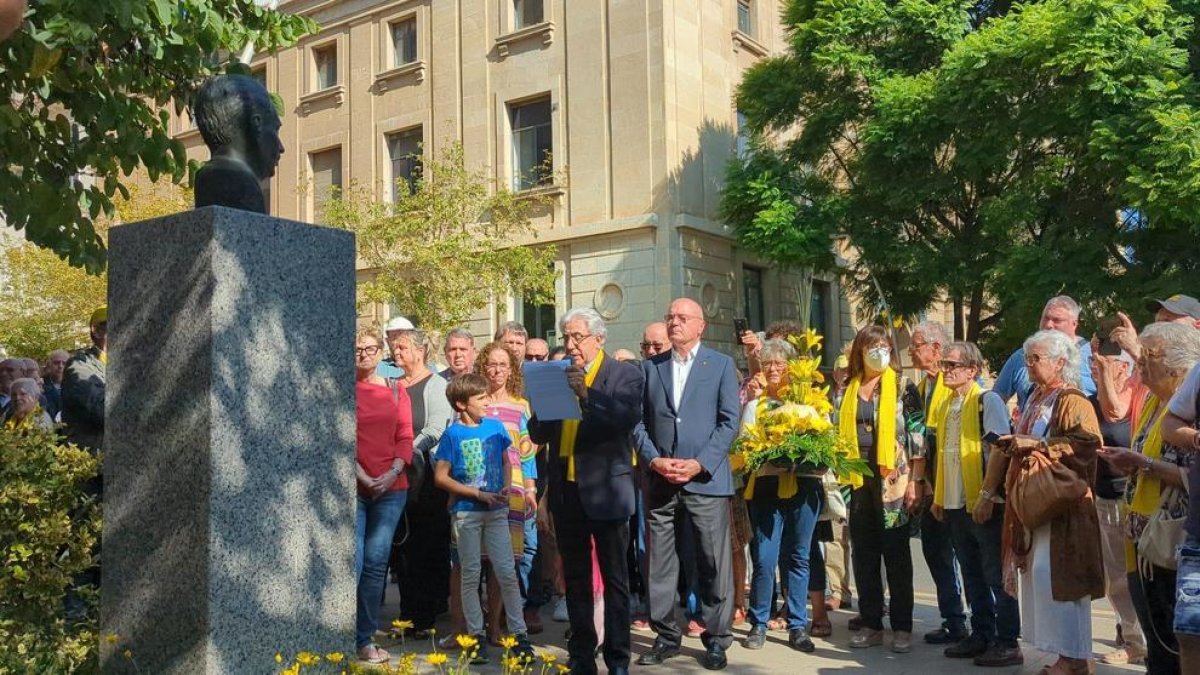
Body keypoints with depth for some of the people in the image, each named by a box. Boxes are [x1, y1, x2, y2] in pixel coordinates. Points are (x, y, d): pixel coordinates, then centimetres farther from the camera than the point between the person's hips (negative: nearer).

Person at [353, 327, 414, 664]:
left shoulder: (396, 392, 12)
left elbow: (405, 437, 7)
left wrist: (393, 473, -9)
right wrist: (361, 476, -14)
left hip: (391, 488, 3)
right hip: (351, 487, -3)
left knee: (376, 564, 6)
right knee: (351, 562, -9)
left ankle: (365, 639, 14)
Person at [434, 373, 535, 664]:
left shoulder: (495, 427, 3)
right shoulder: (453, 434, -7)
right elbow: (441, 477, -8)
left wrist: (505, 490, -4)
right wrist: (479, 494, -12)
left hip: (496, 509, 2)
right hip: (467, 512, -2)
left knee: (507, 573, 2)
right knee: (471, 575, 6)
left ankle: (519, 633, 9)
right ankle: (476, 636, 16)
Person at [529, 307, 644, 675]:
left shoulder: (625, 375, -3)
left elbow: (628, 418, -21)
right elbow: (538, 433, 7)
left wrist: (587, 393, -27)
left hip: (605, 489, -5)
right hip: (566, 491, 5)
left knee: (614, 577, 5)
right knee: (575, 577, 13)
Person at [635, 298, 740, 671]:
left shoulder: (721, 364, 3)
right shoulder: (649, 367, 12)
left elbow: (729, 421, -3)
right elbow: (638, 420, 8)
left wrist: (700, 464, -12)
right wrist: (654, 460, -8)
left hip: (706, 479, -3)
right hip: (661, 481, 3)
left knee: (714, 563, 1)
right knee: (660, 563, 7)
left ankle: (716, 639, 13)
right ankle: (666, 636, 19)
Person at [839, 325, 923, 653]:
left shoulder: (901, 386, -2)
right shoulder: (850, 390, 10)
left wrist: (914, 481, -12)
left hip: (892, 478, -4)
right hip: (859, 478, 4)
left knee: (896, 553, 2)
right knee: (863, 554, 8)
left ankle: (902, 627, 10)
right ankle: (870, 624, 17)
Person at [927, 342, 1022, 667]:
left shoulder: (988, 401, -9)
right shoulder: (944, 405, 13)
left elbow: (1000, 448, -16)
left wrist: (987, 494, -20)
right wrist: (938, 496, 15)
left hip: (984, 504, -7)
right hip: (955, 505, 7)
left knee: (996, 576, 1)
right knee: (972, 576, 14)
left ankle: (1008, 643, 9)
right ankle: (981, 635, 24)